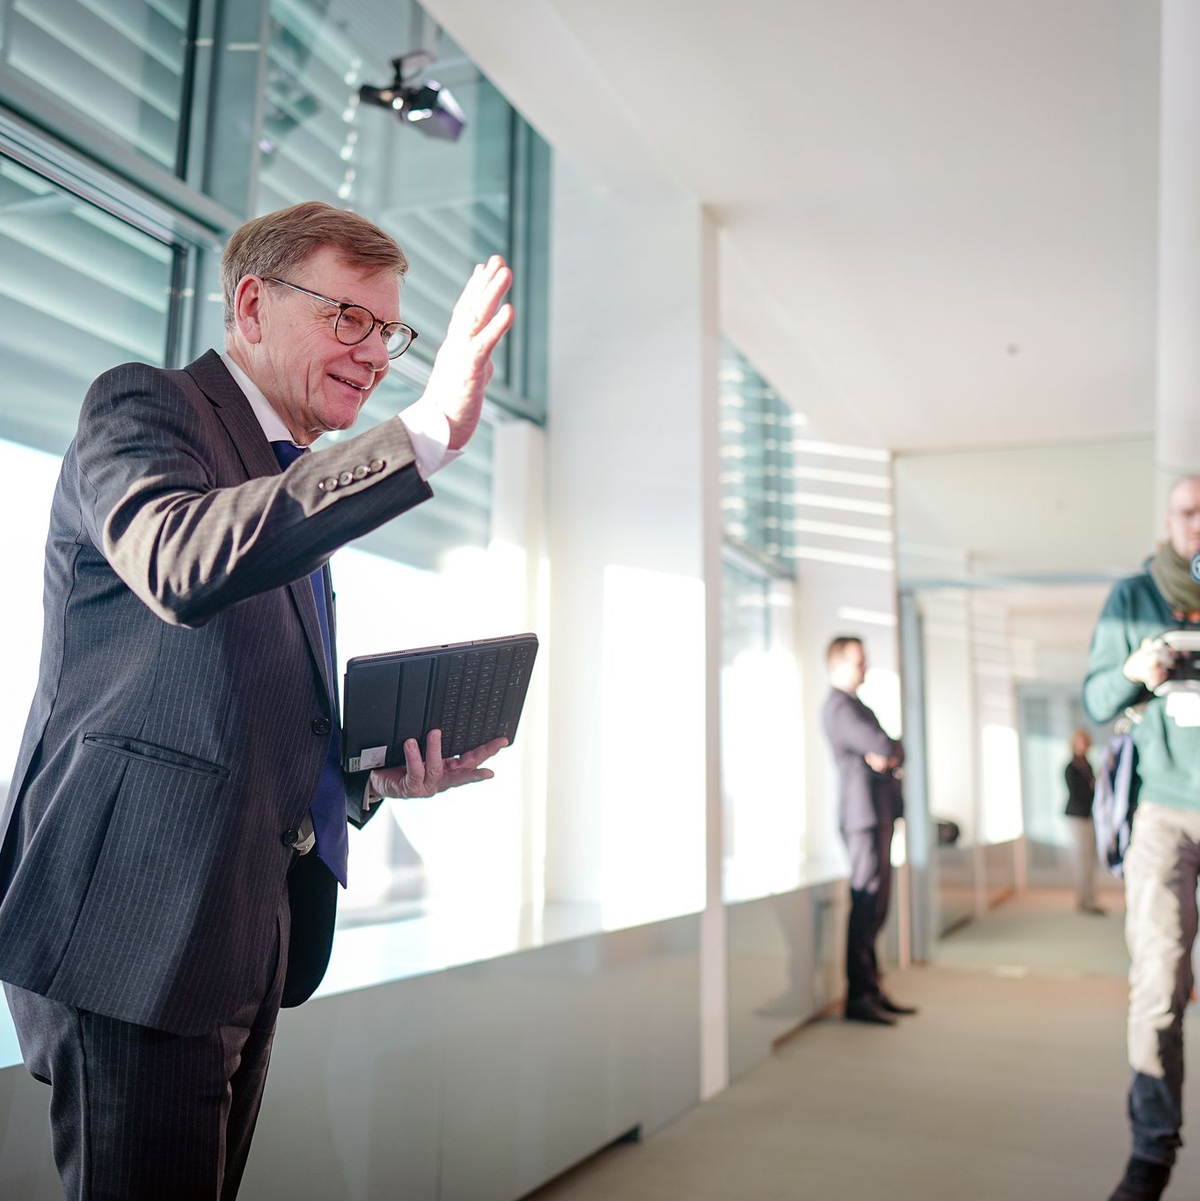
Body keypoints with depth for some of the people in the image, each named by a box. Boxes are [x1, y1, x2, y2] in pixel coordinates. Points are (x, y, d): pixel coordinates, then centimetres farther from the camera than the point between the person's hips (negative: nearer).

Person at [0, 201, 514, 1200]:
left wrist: (381, 773, 6)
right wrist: (426, 433, -32)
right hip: (136, 928, -8)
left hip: (248, 939, 8)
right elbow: (184, 565, -29)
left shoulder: (301, 485, 21)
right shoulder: (141, 405, -3)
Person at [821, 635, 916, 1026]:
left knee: (875, 907, 11)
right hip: (864, 813, -10)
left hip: (880, 813, 10)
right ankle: (857, 997, -6)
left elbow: (892, 751, 15)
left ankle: (871, 989, 17)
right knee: (866, 904, -10)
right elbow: (883, 744, -20)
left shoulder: (855, 706, 22)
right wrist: (888, 750, 1)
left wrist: (888, 757, -6)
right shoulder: (838, 706, -10)